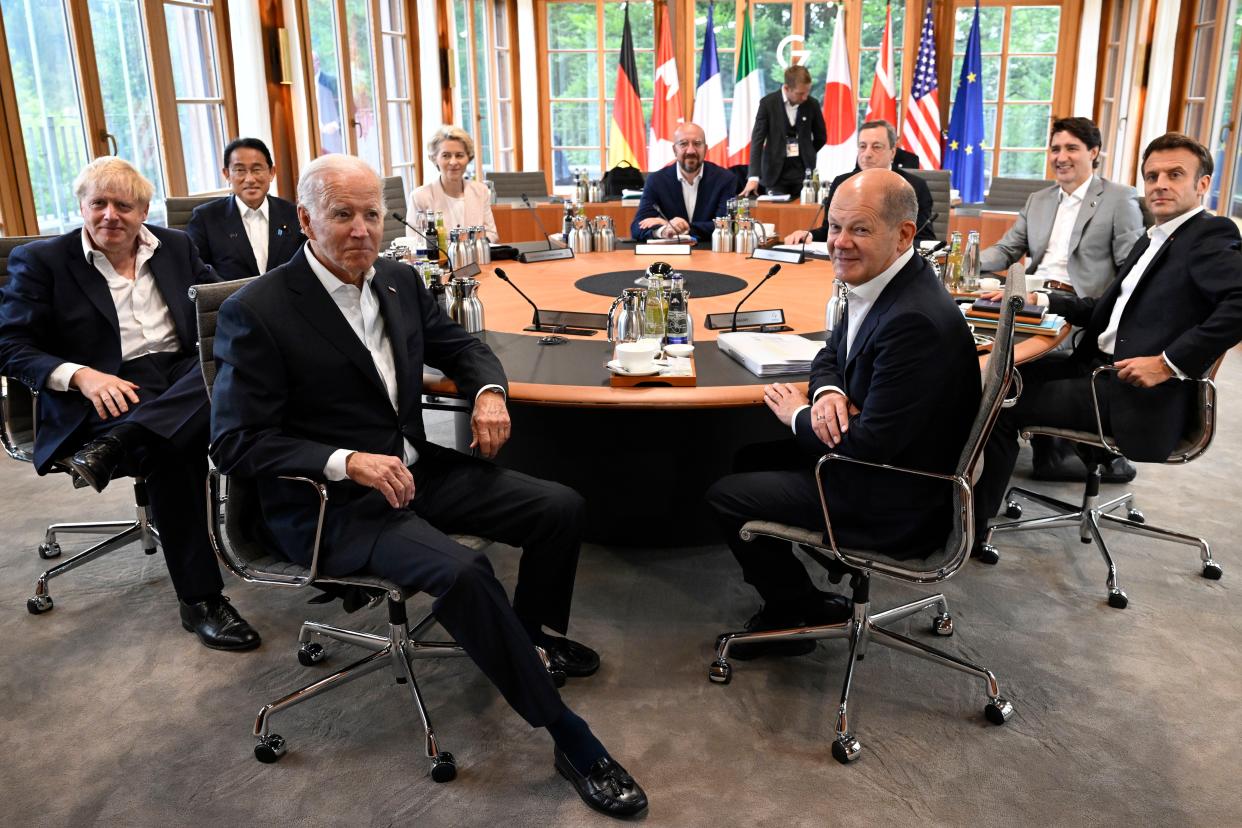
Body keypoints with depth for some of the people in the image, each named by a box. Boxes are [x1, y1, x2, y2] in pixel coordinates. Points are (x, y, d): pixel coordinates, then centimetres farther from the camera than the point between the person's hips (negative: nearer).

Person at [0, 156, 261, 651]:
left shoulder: (176, 246, 16)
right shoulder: (41, 260, 6)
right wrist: (80, 375, -18)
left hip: (186, 376, 4)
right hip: (105, 395, -4)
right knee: (170, 453, -34)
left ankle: (113, 446, -36)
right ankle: (200, 600, -25)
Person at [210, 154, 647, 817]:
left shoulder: (399, 282, 5)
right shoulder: (256, 312, -14)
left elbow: (459, 344, 20)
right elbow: (234, 441, -15)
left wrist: (487, 391, -3)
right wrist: (348, 461, -26)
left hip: (416, 469, 7)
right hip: (328, 502, -7)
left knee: (561, 508, -2)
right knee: (463, 572, -31)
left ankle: (533, 632, 26)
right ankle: (568, 737, -14)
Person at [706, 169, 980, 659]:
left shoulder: (917, 321, -31)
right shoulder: (877, 285, -1)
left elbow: (872, 445, -29)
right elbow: (832, 356, 13)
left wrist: (800, 416, -11)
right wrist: (828, 393, -11)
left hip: (892, 504, -10)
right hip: (877, 461, 10)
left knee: (725, 496, -2)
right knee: (751, 459, 22)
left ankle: (804, 614, 17)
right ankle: (789, 601, 31)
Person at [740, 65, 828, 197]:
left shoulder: (812, 104, 0)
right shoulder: (768, 103, -6)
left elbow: (821, 137, 15)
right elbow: (757, 139, -11)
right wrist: (754, 176, -20)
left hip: (803, 172, 2)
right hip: (776, 172, -2)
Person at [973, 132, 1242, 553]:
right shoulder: (1154, 239, 18)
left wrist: (1170, 362, -27)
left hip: (1137, 394, -9)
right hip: (1099, 366, 9)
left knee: (1003, 408, -14)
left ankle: (971, 529, -1)